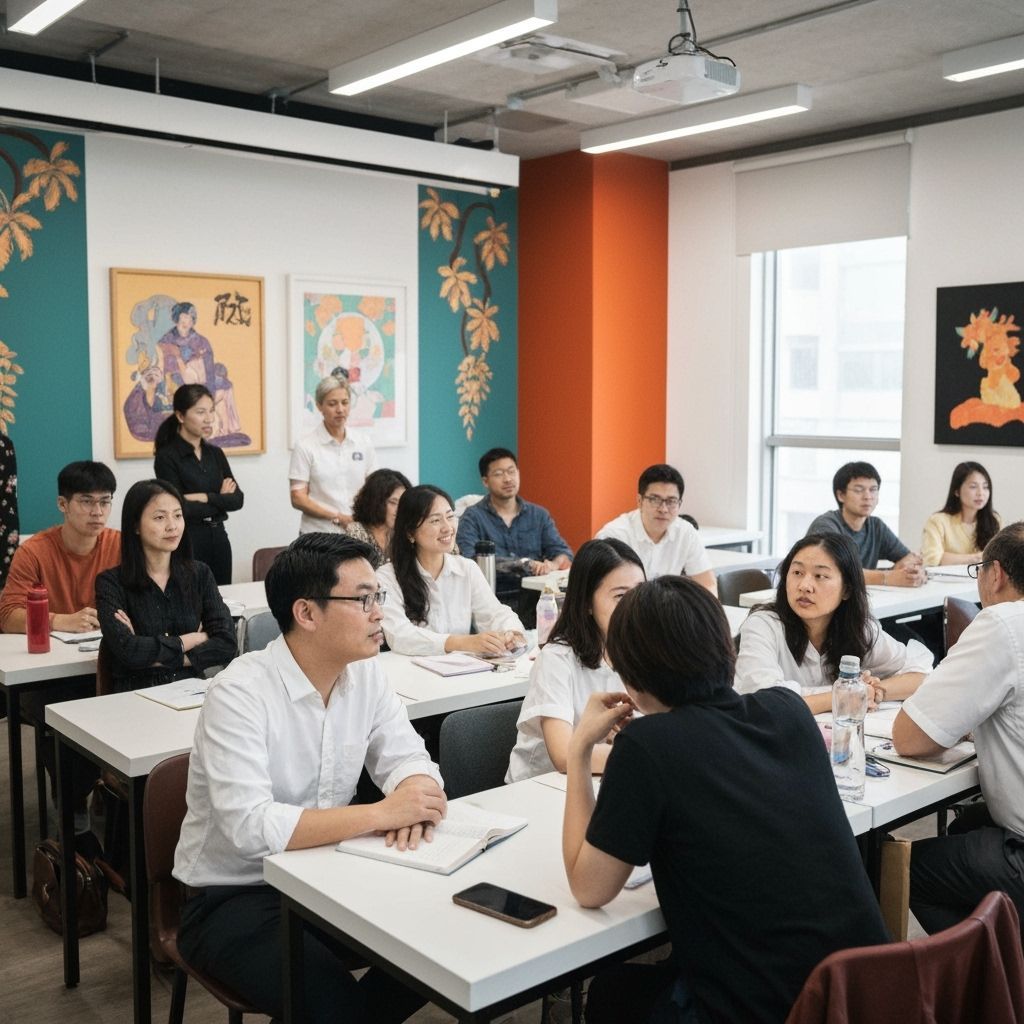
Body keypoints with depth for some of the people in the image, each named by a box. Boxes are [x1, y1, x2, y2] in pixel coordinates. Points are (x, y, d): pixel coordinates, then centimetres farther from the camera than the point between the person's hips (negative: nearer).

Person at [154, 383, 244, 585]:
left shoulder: (215, 453, 10)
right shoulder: (167, 457, -8)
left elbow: (237, 499, 0)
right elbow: (181, 509, -16)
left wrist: (205, 497, -13)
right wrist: (220, 499, -7)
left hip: (219, 539, 6)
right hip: (186, 542, -6)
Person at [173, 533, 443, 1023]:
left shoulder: (365, 674, -3)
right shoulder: (240, 693, -23)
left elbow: (408, 758, 1)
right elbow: (250, 828, -32)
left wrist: (412, 794, -23)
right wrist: (380, 814, -30)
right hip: (233, 897, -6)